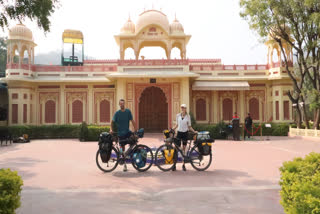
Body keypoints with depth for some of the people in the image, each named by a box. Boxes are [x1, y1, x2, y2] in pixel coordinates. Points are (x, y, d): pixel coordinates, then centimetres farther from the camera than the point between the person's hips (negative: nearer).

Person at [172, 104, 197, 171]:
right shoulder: (178, 115, 3)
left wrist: (194, 131, -9)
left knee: (184, 149, 5)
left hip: (185, 133, -1)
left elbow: (189, 126, 4)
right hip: (179, 133, 1)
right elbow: (176, 125, 10)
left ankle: (183, 165, 13)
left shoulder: (188, 116, -1)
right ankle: (174, 164, 1)